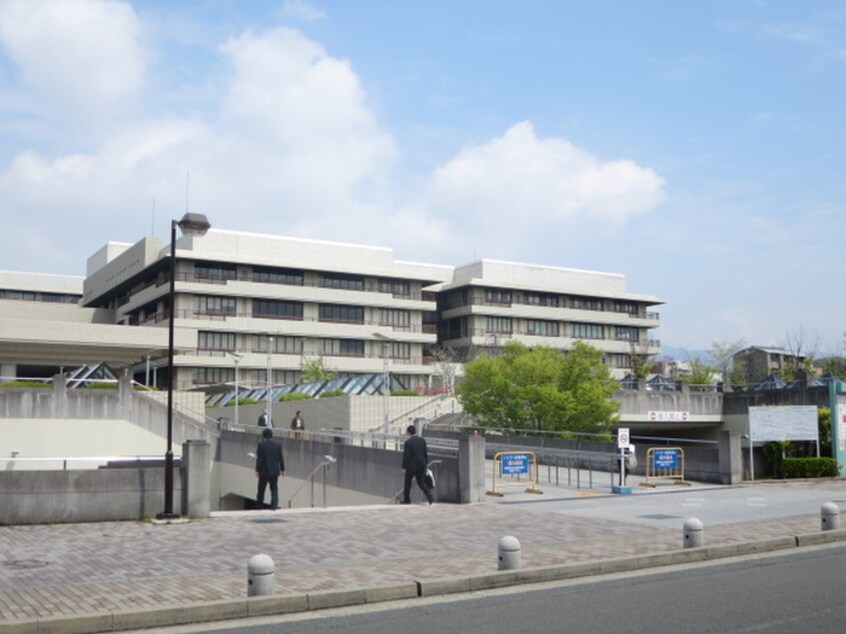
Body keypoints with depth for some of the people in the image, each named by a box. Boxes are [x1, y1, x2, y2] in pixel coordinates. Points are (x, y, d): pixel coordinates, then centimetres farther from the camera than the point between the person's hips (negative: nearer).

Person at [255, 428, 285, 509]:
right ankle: (274, 504, -9)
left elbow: (259, 459, -10)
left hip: (264, 471, -2)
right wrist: (282, 469, 11)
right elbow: (281, 458, 3)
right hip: (275, 471, 2)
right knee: (274, 489, 6)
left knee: (261, 490, 11)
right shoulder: (278, 444, 1)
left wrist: (257, 470, -3)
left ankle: (260, 506, 20)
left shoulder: (261, 445, -9)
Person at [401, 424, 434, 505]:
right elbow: (426, 453, 6)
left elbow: (406, 455, -13)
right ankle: (430, 497, -6)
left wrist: (404, 467, -7)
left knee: (407, 483, 12)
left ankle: (406, 499, 20)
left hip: (411, 466, -5)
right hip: (421, 465, 5)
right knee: (422, 482, 11)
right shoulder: (422, 440, 2)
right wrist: (426, 463, 16)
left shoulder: (408, 442, -14)